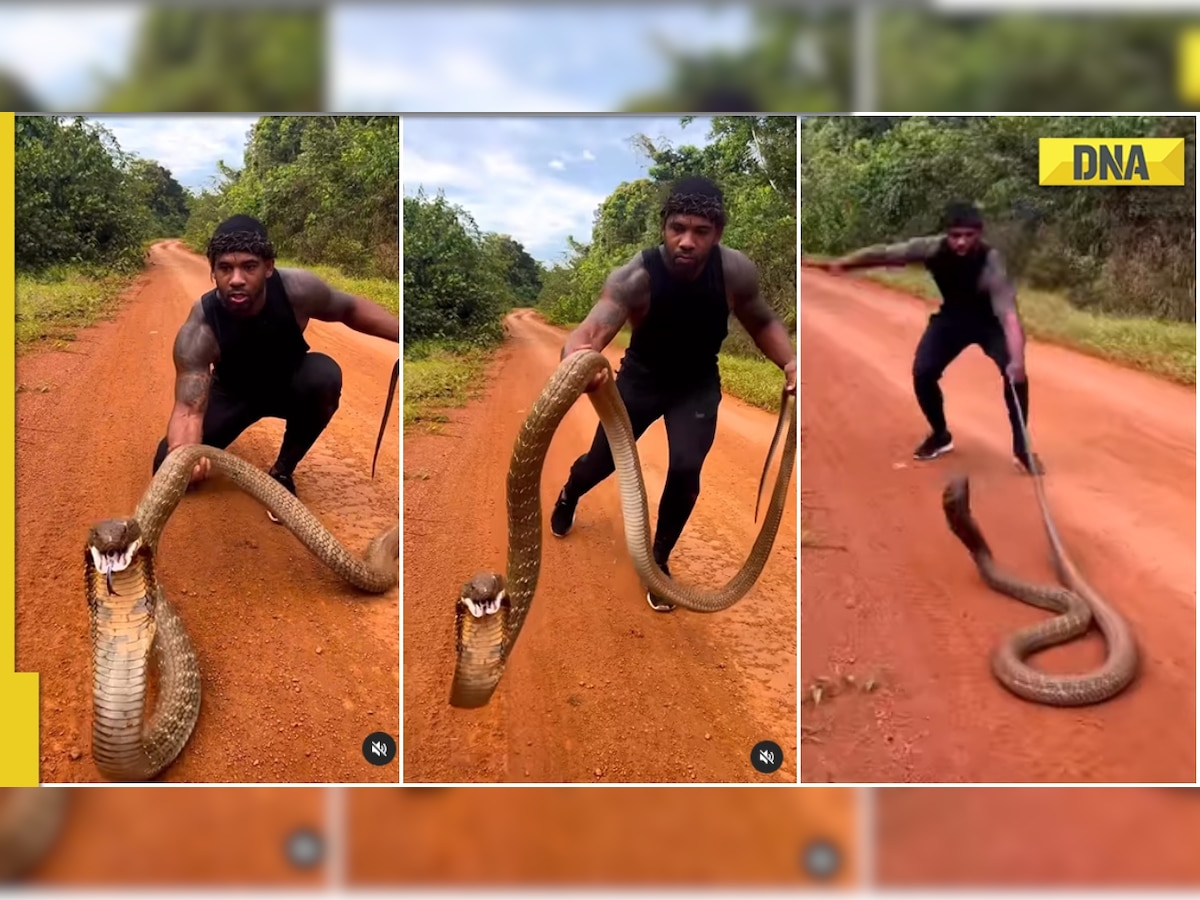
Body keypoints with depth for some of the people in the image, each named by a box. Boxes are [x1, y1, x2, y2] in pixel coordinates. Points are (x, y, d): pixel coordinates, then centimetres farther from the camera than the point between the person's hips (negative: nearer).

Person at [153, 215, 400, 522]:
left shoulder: (296, 289, -32)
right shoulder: (198, 331, -36)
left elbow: (351, 309, -11)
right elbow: (187, 408, -40)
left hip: (289, 382, 1)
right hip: (233, 392, -1)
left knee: (324, 375, -35)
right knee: (169, 466, -20)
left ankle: (283, 471, -12)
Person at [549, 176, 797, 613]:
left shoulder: (736, 271, -26)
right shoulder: (634, 277, -35)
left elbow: (762, 322, -6)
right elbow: (586, 334, -48)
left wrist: (790, 362, -26)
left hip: (699, 383, 1)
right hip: (642, 376, -1)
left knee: (685, 469, -19)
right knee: (602, 461, 13)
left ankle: (658, 560, 9)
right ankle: (569, 496, 53)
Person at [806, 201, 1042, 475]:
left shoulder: (991, 260, -37)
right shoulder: (933, 248, -27)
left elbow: (1008, 313, -46)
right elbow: (887, 252, -32)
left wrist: (1017, 359, -60)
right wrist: (843, 263, -47)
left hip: (990, 322, -3)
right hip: (952, 317, 3)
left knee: (1015, 374, -24)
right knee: (923, 372, -13)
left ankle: (1020, 447, -5)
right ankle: (940, 435, 13)